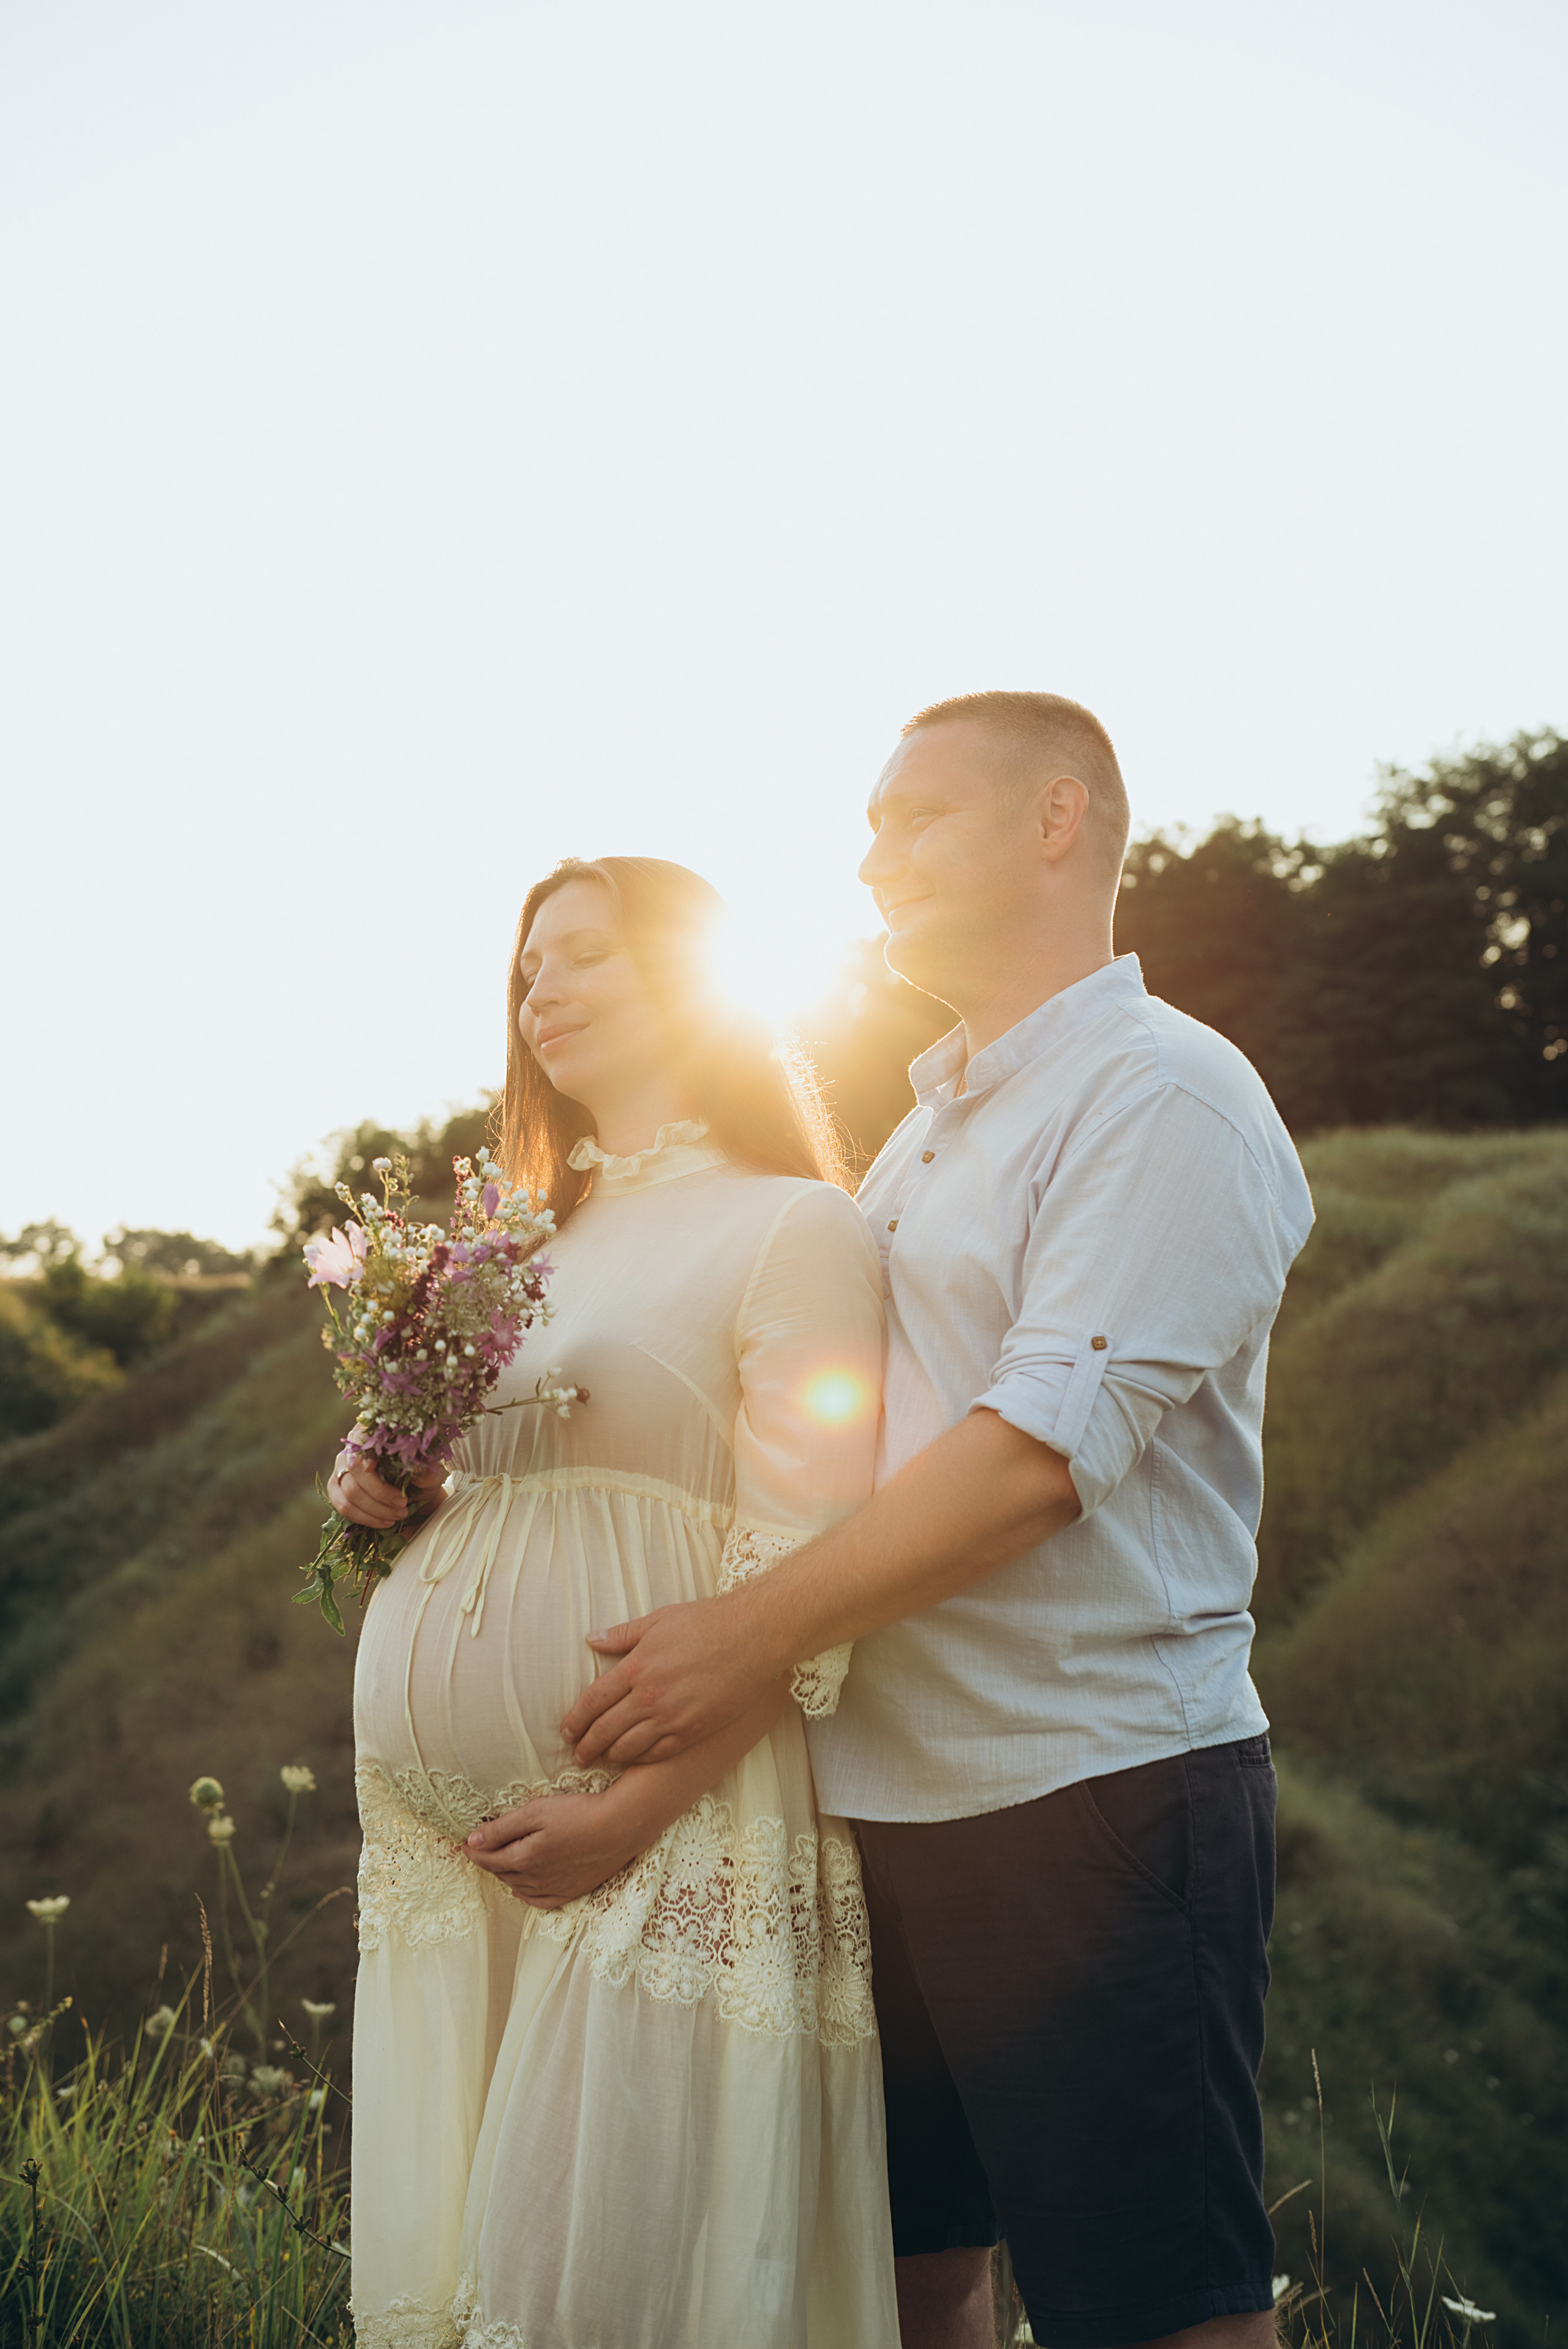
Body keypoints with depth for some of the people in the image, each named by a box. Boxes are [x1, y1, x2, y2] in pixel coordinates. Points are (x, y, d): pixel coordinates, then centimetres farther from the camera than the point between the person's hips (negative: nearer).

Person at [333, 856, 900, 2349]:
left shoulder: (791, 1227, -3)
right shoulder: (525, 1245, 20)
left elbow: (804, 1583, -12)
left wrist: (630, 1813, -19)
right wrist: (385, 1496, 6)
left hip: (658, 1831, -7)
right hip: (438, 1835, 7)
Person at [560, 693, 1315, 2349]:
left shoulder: (1163, 1097, -9)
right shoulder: (928, 1127, 19)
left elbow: (1041, 1450, -20)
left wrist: (755, 1634, -18)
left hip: (1094, 1792, -8)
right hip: (892, 1788, 9)